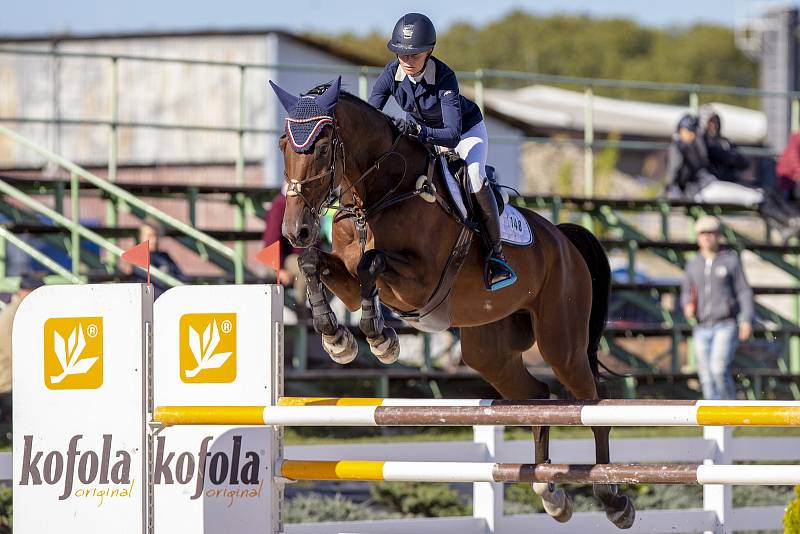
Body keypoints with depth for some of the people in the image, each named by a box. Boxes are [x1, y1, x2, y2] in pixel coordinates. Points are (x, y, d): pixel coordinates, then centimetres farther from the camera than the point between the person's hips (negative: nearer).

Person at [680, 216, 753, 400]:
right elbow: (686, 293, 19)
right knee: (707, 377, 0)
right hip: (702, 328, 4)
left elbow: (744, 292, -1)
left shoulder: (730, 260, 1)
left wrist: (747, 320, -13)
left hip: (726, 327, -4)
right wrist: (688, 306, -5)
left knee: (719, 369, -20)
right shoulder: (693, 265, 11)